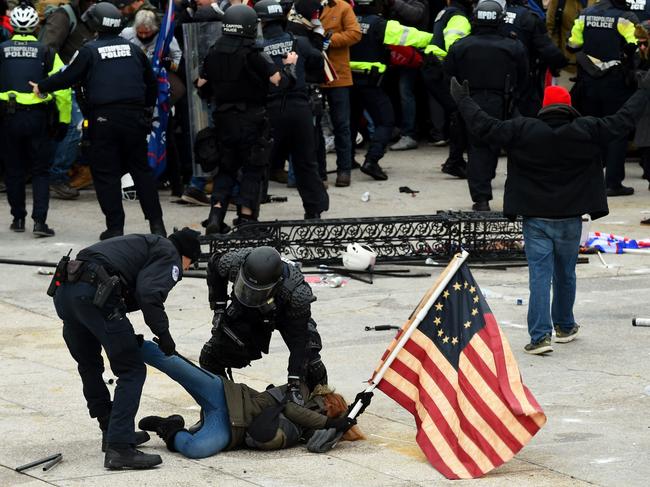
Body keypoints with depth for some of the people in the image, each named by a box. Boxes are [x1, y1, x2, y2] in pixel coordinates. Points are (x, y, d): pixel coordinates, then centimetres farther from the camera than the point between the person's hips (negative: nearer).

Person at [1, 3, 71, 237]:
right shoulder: (46, 53, -1)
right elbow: (63, 89, -4)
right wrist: (63, 120, 5)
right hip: (38, 118, -1)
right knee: (40, 171, 6)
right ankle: (39, 220, -6)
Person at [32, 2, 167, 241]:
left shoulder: (90, 51, -5)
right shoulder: (133, 50, 10)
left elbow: (69, 77, -3)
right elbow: (152, 84, 19)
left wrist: (42, 87, 12)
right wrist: (147, 109, 33)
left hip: (103, 120, -4)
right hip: (134, 117, 4)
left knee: (106, 174, 3)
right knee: (141, 169, 12)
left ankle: (115, 227, 0)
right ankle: (156, 223, 9)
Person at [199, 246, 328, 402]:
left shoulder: (298, 294, -44)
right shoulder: (234, 262, -37)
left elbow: (298, 340, -38)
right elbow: (213, 265, -10)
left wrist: (294, 384, -41)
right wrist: (219, 307, -8)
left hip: (286, 313, -3)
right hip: (247, 313, 3)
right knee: (210, 356, -6)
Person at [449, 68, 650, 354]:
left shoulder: (522, 131, -8)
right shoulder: (586, 131, -6)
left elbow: (484, 126, -6)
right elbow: (623, 121, 0)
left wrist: (463, 99, 7)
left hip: (535, 219, -1)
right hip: (570, 219, 1)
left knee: (540, 276, -4)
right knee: (565, 274, 18)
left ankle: (540, 335, -13)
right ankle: (565, 327, 34)